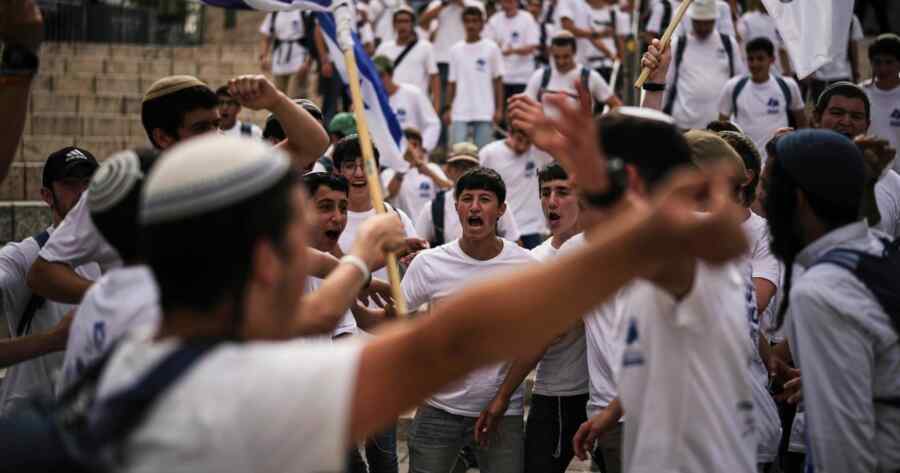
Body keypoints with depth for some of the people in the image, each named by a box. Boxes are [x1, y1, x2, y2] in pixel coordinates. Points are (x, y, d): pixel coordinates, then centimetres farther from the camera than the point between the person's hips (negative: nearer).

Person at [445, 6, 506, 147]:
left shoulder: (491, 48, 1)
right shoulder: (455, 50, 6)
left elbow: (498, 81, 2)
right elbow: (452, 83, 10)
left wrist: (499, 108, -3)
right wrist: (448, 109, 4)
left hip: (485, 113, -1)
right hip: (460, 114, 1)